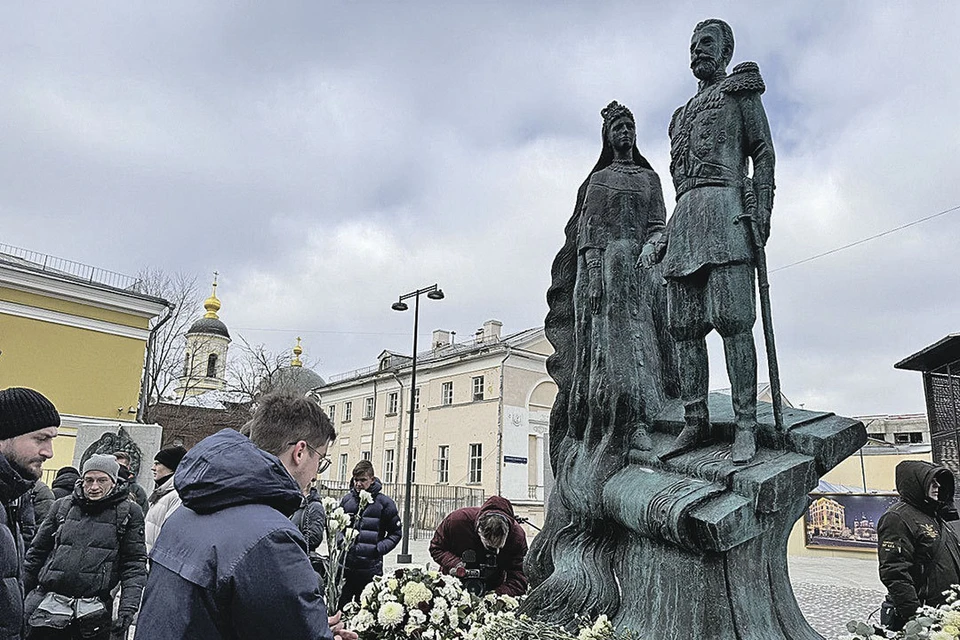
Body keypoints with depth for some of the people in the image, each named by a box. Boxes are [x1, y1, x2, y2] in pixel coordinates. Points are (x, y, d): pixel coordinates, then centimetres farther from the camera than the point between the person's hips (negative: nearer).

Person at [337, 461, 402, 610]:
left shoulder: (385, 503, -2)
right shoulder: (346, 500, 6)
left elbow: (396, 533, 3)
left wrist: (379, 549, -11)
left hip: (370, 569, -3)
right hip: (345, 566, 3)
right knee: (339, 608, 8)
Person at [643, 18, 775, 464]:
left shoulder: (740, 89, 14)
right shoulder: (684, 113, 32)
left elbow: (763, 152, 2)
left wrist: (761, 212, -13)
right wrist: (661, 239, 19)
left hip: (724, 208, -6)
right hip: (683, 219, 7)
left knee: (733, 320, -16)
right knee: (684, 327, -1)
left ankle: (745, 424, -14)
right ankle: (695, 422, 2)